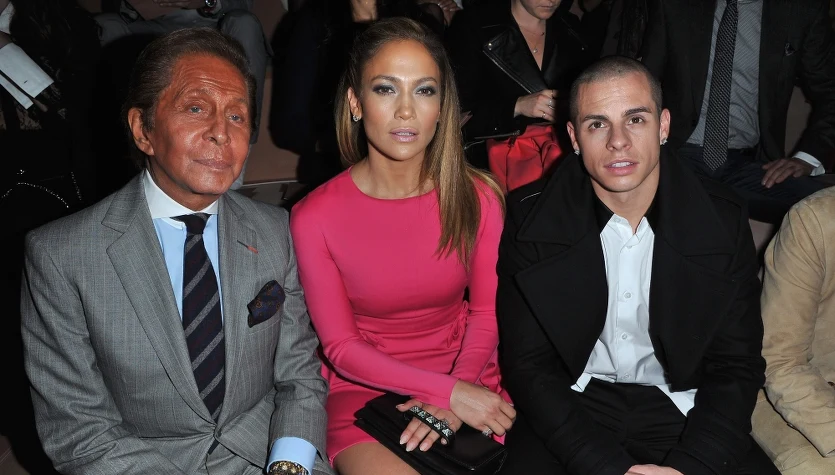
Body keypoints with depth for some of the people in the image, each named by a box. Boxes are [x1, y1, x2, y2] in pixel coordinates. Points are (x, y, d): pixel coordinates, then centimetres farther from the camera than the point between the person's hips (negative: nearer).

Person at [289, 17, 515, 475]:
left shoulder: (477, 198, -7)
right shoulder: (314, 218, -13)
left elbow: (486, 312, 1)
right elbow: (342, 347, -8)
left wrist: (453, 397, -16)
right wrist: (448, 391, -18)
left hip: (464, 377, 3)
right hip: (364, 389, -2)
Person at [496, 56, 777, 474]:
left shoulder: (724, 220, -6)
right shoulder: (531, 220, -10)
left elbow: (736, 365, -2)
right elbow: (528, 366, -9)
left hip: (679, 407, 2)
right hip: (573, 408, -1)